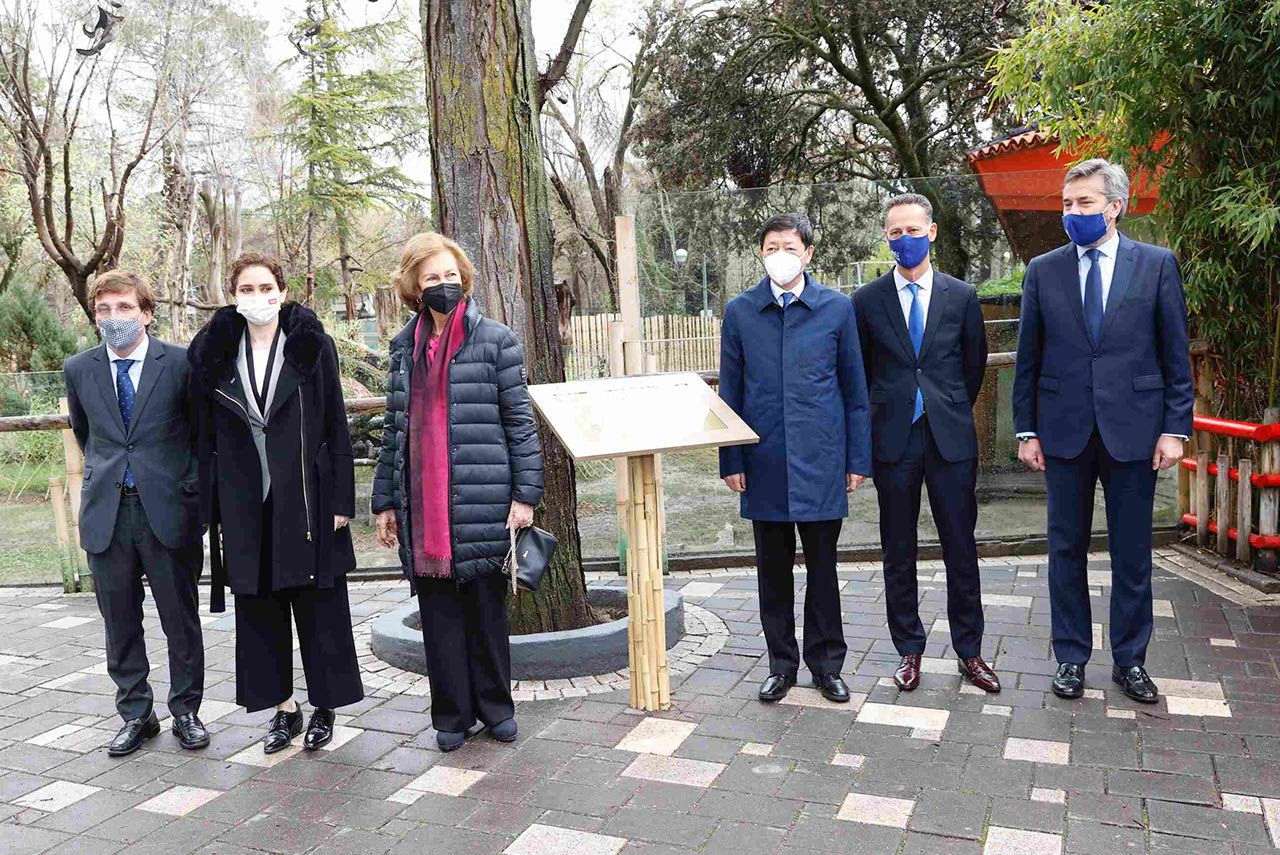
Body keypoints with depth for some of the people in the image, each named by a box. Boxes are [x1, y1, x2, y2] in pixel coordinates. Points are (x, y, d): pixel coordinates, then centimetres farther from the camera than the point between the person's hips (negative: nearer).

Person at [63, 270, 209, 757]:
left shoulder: (181, 363, -5)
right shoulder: (79, 370, 5)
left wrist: (191, 484, 3)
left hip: (167, 510, -3)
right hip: (106, 513, 3)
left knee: (181, 620, 7)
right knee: (120, 623, 11)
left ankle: (185, 711, 22)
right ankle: (135, 714, 25)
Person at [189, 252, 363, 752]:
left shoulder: (312, 346, -1)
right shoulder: (214, 355, 6)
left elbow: (336, 426, -2)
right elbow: (207, 438, 8)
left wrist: (341, 501, -7)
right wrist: (214, 512, 4)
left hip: (306, 501, -3)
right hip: (245, 507, 3)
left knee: (319, 607, 4)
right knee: (259, 609, 10)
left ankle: (324, 706, 20)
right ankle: (284, 708, 25)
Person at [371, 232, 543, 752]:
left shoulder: (494, 340, -1)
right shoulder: (405, 346, 11)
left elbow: (519, 421, -2)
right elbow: (395, 427, 14)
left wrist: (525, 493, -7)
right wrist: (385, 501, 12)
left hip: (482, 501, -3)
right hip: (422, 508, 3)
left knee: (486, 606, 8)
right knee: (438, 611, 8)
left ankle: (494, 707, 24)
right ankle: (452, 716, 21)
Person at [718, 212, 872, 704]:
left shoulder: (837, 309, 1)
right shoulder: (739, 312, 3)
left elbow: (855, 391, 4)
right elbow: (730, 394, 5)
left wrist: (858, 459, 1)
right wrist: (730, 461, 1)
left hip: (820, 461, -1)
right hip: (764, 462, 1)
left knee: (822, 566, 8)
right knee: (773, 568, 10)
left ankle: (826, 664, 24)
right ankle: (781, 664, 25)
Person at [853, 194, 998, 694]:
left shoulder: (961, 297, 4)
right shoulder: (867, 301, 2)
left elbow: (974, 366, 14)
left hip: (951, 440, 0)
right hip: (894, 442, 0)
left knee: (961, 549, 6)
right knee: (898, 554, 8)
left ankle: (969, 650, 21)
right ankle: (909, 650, 21)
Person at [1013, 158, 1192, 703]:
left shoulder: (1157, 265, 1)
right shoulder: (1043, 271, 4)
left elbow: (1176, 354, 2)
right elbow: (1027, 360, 5)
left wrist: (1175, 428, -4)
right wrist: (1026, 430, 1)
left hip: (1133, 429, -1)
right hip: (1064, 430, 1)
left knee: (1132, 552, 8)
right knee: (1066, 550, 9)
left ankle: (1130, 659, 23)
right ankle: (1071, 657, 22)